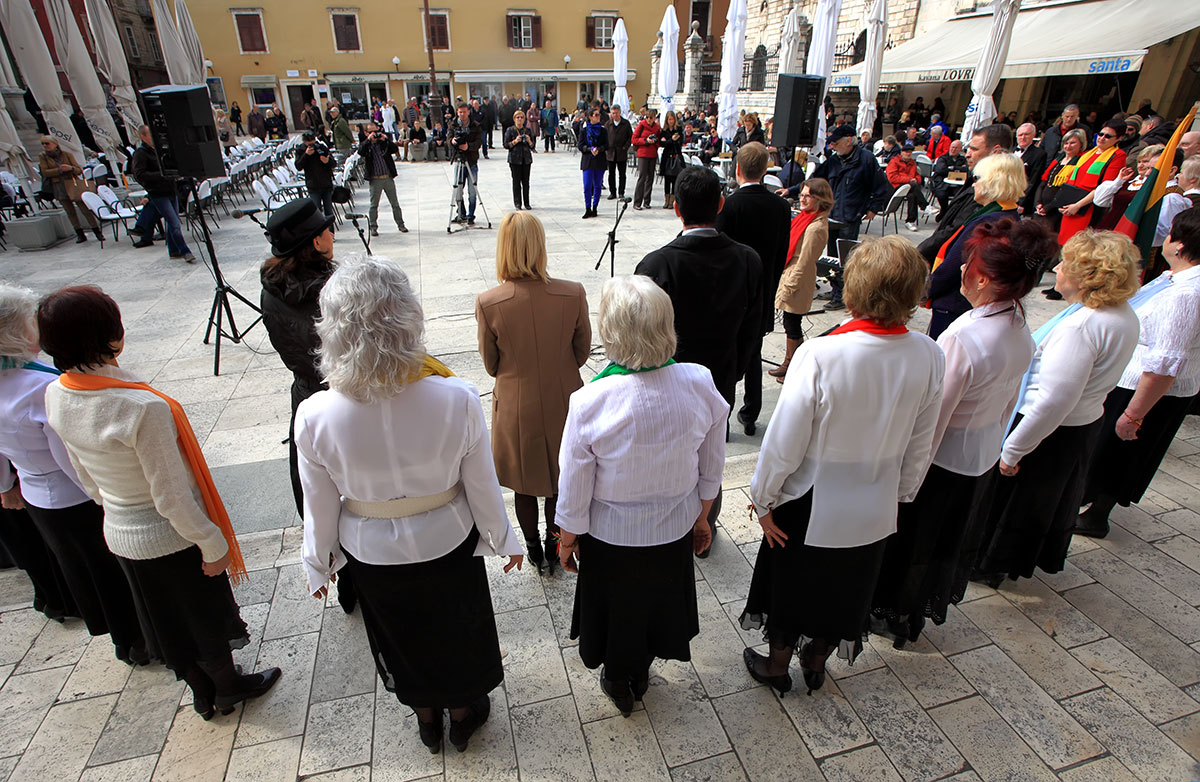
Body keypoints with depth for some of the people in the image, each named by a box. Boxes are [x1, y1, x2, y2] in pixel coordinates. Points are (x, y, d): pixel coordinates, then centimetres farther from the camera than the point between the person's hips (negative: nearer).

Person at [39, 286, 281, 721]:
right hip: (173, 537, -7)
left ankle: (202, 693, 49)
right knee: (205, 615, 20)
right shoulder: (144, 407, -33)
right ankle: (227, 687, 45)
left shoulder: (55, 397, -9)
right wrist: (213, 544, -14)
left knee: (166, 618, 26)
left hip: (119, 534, 7)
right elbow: (172, 496, -26)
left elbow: (86, 477, 5)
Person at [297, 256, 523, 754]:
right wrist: (503, 539, 3)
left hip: (372, 552, 1)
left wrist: (319, 563, 10)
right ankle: (462, 713, 55)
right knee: (457, 628, 28)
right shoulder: (458, 400, -29)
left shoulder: (314, 417, -26)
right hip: (448, 543, 0)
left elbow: (320, 506, -11)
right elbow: (482, 487, -16)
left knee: (402, 636, 29)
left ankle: (426, 717, 57)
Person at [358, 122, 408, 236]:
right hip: (375, 180, -2)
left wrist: (386, 139, -14)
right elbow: (360, 152, -16)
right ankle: (373, 227, 12)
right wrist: (368, 140, -18)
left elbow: (394, 149, -4)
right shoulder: (365, 145, 4)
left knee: (395, 203, 8)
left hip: (388, 178, 2)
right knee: (374, 205, 3)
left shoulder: (384, 142, 9)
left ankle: (400, 225, 18)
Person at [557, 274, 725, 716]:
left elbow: (575, 489, -17)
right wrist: (702, 517, 11)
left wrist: (568, 539, 2)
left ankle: (619, 684, 55)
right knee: (659, 600, 30)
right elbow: (711, 469, -6)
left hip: (612, 535, -2)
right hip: (674, 529, 3)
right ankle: (641, 675, 58)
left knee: (617, 607, 26)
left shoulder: (590, 402, -31)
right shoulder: (700, 385, -21)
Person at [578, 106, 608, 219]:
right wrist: (590, 149, -17)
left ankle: (594, 208, 15)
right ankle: (587, 209, -2)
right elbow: (580, 145, 0)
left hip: (600, 161, 2)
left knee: (597, 185, 5)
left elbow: (606, 145, 2)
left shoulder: (603, 130, 7)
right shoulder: (584, 130, 4)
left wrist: (598, 149, -17)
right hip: (587, 161, -1)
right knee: (587, 186, -9)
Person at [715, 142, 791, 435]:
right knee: (753, 357, 17)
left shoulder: (728, 205, -17)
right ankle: (750, 416, 27)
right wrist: (769, 290, 14)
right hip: (762, 295, 5)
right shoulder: (781, 206, -2)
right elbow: (782, 255, 4)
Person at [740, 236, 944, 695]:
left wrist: (763, 498, -6)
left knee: (791, 583, 22)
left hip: (810, 505, -4)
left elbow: (785, 440, -22)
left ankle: (776, 665, 46)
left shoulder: (819, 356, -30)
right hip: (874, 510, 4)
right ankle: (817, 662, 52)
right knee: (845, 588, 27)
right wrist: (901, 492, 15)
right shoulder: (929, 357, -15)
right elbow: (921, 443, -1)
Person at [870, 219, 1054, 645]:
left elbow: (932, 418, -26)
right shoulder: (1021, 332, -5)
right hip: (982, 456, 8)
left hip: (943, 458, -8)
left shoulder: (963, 337, -32)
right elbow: (1008, 403, 8)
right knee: (949, 535, 27)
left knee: (909, 538, 15)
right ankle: (930, 603, 50)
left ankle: (893, 615, 37)